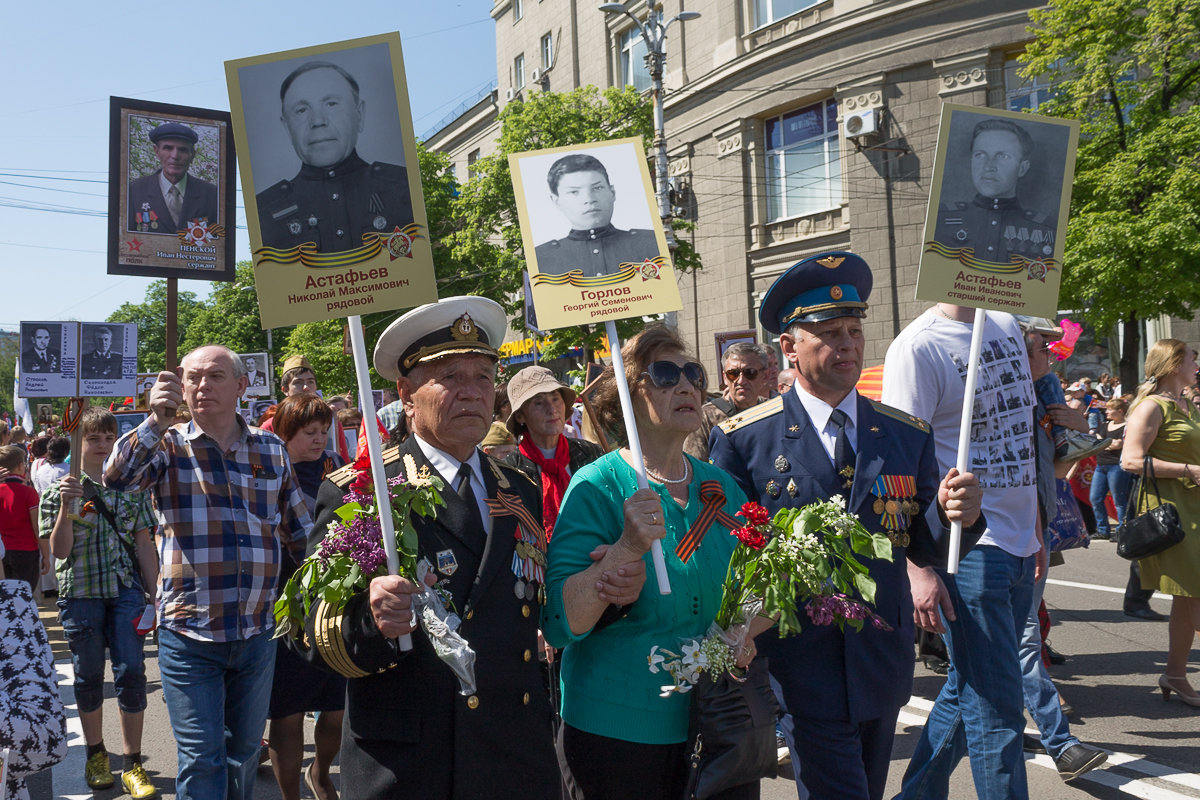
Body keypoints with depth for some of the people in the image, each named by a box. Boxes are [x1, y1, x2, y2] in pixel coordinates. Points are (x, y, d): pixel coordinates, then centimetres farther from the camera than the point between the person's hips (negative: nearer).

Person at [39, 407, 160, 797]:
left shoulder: (133, 487, 7)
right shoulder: (60, 490, 2)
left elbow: (144, 545, 8)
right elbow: (59, 550, -5)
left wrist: (155, 593, 4)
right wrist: (65, 508, -19)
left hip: (127, 590, 0)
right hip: (80, 591, 0)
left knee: (131, 671, -6)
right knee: (88, 674, 9)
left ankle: (132, 764, 4)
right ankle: (95, 753, 28)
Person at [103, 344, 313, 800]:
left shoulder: (271, 450, 7)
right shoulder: (168, 445, 0)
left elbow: (300, 531, 14)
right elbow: (117, 477, -21)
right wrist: (156, 421, -32)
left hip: (257, 632, 3)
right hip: (189, 634, -3)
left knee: (245, 751, 17)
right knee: (201, 762, 1)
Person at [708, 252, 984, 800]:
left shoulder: (908, 435, 5)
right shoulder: (742, 439, -6)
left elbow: (927, 550, 5)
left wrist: (953, 514, -16)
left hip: (884, 665, 4)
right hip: (802, 667, -4)